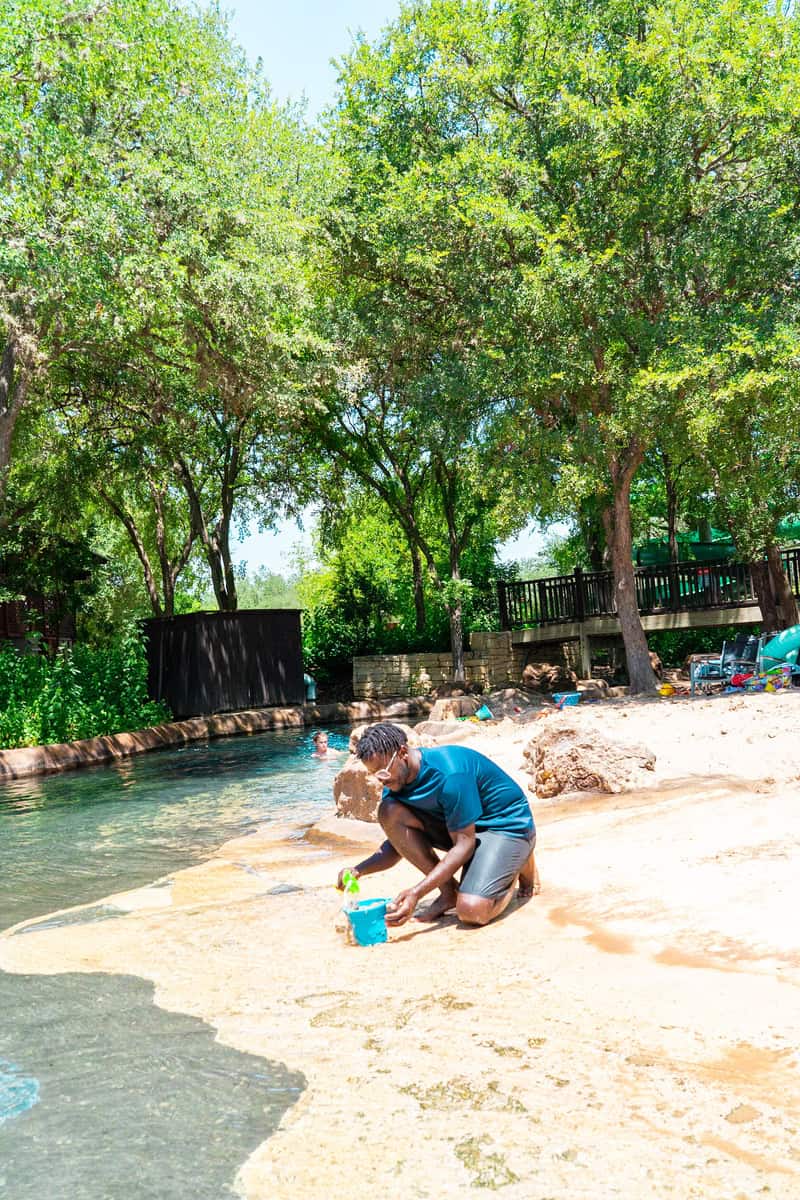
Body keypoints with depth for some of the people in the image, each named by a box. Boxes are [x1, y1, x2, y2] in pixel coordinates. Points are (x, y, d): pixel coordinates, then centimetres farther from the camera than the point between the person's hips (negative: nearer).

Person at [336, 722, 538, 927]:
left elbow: (465, 844, -28)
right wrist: (358, 870, -18)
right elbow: (398, 843, 2)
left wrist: (416, 893, -33)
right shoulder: (394, 783, -6)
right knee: (389, 812, -15)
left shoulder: (449, 773, -31)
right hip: (461, 828, 7)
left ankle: (520, 866, 4)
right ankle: (449, 892, -3)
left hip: (508, 826, -7)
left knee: (472, 911, -30)